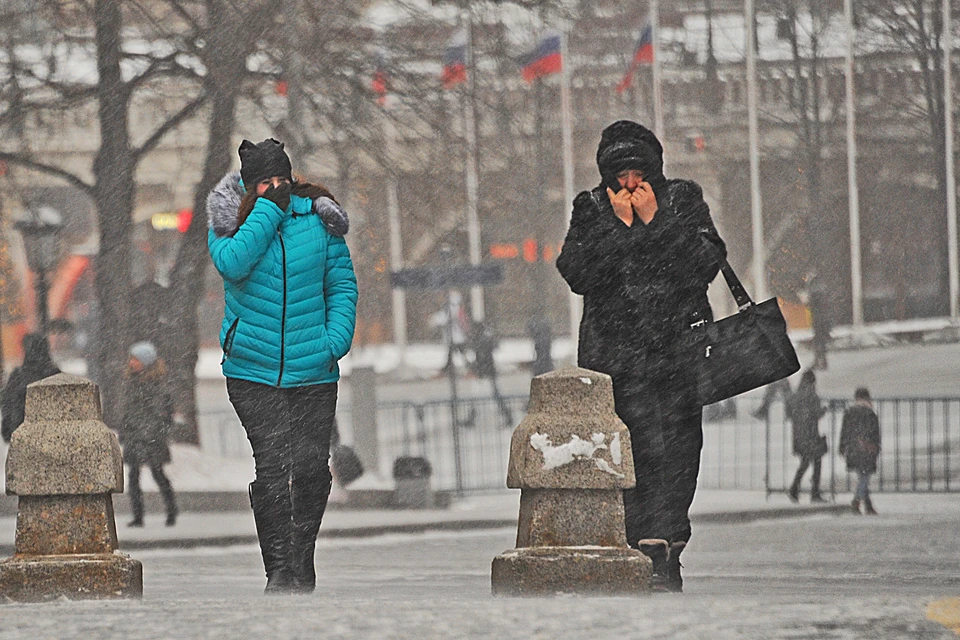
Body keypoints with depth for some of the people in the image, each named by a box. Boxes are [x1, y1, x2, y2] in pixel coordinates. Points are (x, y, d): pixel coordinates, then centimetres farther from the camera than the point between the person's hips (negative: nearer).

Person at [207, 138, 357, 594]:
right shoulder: (230, 219, 1)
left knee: (311, 467, -1)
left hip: (314, 370, 2)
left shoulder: (318, 217, 4)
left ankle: (302, 560, 18)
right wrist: (269, 209, -16)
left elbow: (342, 285, 10)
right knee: (272, 467, -10)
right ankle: (278, 569, -4)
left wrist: (335, 342, -3)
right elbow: (231, 263, -20)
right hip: (254, 370, -2)